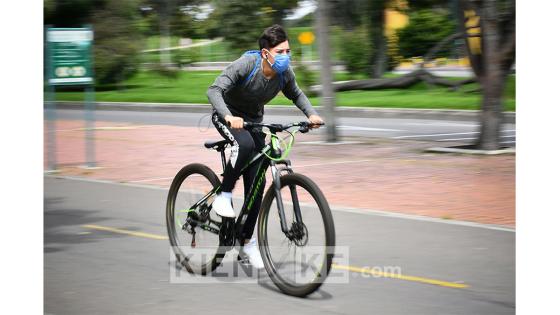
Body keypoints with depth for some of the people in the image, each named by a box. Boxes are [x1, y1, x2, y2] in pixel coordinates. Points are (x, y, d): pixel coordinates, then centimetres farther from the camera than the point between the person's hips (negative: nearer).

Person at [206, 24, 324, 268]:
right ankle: (224, 195, -19)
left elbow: (296, 94, 7)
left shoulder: (285, 73, -14)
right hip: (228, 116, -5)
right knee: (245, 144, -39)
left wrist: (311, 114, -12)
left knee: (257, 182, -2)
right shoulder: (246, 64, -29)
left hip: (253, 120, 5)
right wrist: (229, 117, -51)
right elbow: (214, 90, -35)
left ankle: (247, 241, 11)